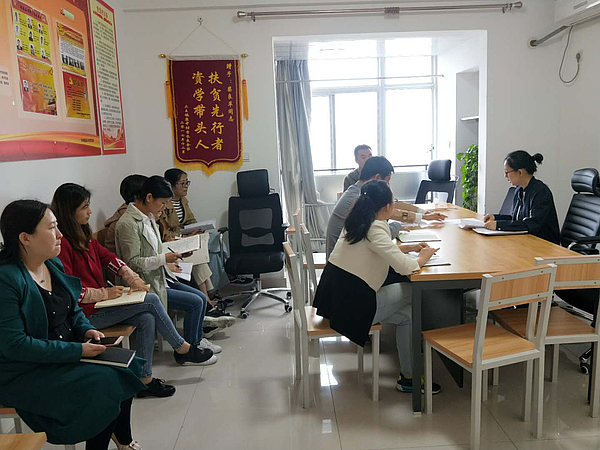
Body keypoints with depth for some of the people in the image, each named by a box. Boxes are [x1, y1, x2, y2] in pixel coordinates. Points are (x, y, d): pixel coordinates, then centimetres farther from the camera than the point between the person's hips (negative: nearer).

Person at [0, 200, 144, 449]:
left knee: (125, 369, -2)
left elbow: (73, 310, 16)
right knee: (106, 384, -19)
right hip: (25, 375, -8)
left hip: (67, 354, 8)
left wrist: (87, 329, -5)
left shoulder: (54, 265, 4)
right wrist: (77, 350, -24)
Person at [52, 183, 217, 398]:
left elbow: (107, 257, 13)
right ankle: (183, 348, 7)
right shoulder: (62, 243, -19)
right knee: (151, 300, -12)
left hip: (99, 302, 8)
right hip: (85, 313, -8)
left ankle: (145, 378, -2)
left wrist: (132, 278, -1)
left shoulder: (83, 235, 11)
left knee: (147, 319, -12)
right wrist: (104, 294, -17)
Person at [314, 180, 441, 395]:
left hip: (336, 297, 9)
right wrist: (423, 257, -3)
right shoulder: (375, 229, -19)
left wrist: (409, 247, 17)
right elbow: (405, 267, -24)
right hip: (350, 307, -8)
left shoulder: (358, 223, 10)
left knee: (406, 313, 13)